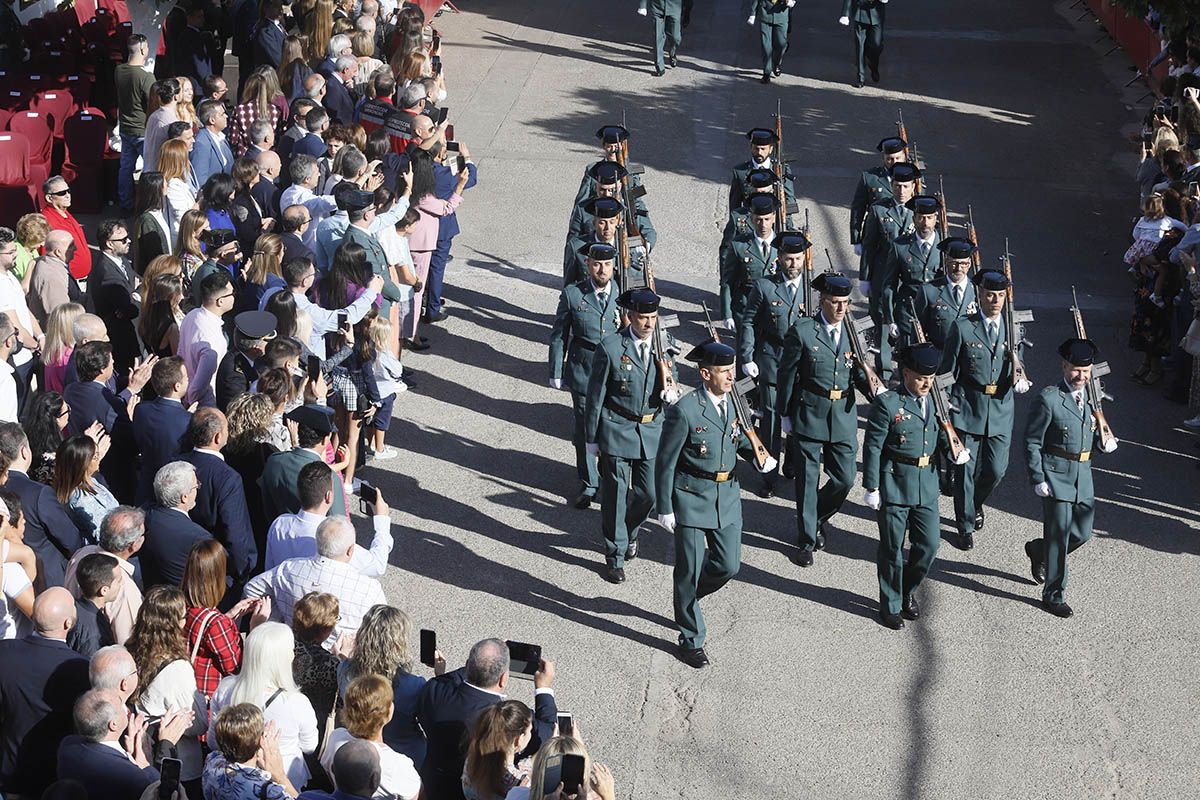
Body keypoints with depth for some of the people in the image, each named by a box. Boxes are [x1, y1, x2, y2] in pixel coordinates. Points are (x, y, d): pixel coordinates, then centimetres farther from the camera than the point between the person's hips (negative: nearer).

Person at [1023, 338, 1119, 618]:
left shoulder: (1093, 397, 7)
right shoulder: (1049, 398, -13)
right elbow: (1032, 442, -9)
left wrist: (1104, 442, -3)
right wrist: (1038, 479, -14)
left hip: (1083, 478, 7)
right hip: (1056, 477, -6)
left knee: (1082, 533, 13)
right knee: (1059, 536, -1)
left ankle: (1038, 550, 41)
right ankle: (1054, 594, 13)